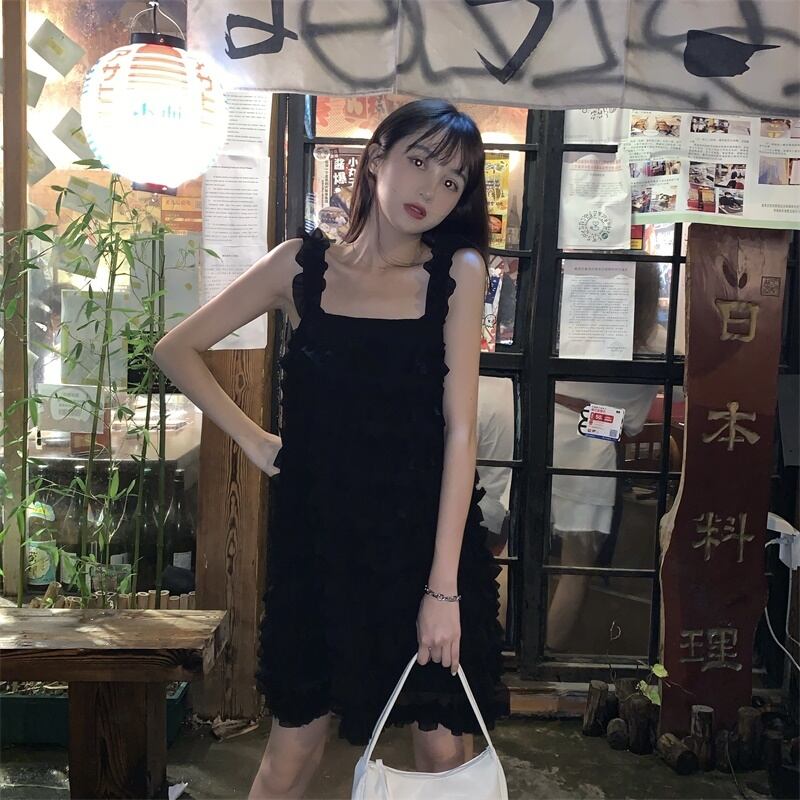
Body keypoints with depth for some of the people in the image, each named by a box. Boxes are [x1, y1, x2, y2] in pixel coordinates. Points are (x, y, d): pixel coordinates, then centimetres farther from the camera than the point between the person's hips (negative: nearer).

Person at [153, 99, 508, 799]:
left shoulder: (460, 272, -5)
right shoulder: (302, 264, -2)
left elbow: (460, 429, -12)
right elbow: (177, 350, 8)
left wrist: (442, 586, -15)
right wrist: (252, 440, 1)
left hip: (428, 537, 0)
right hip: (321, 538, 1)